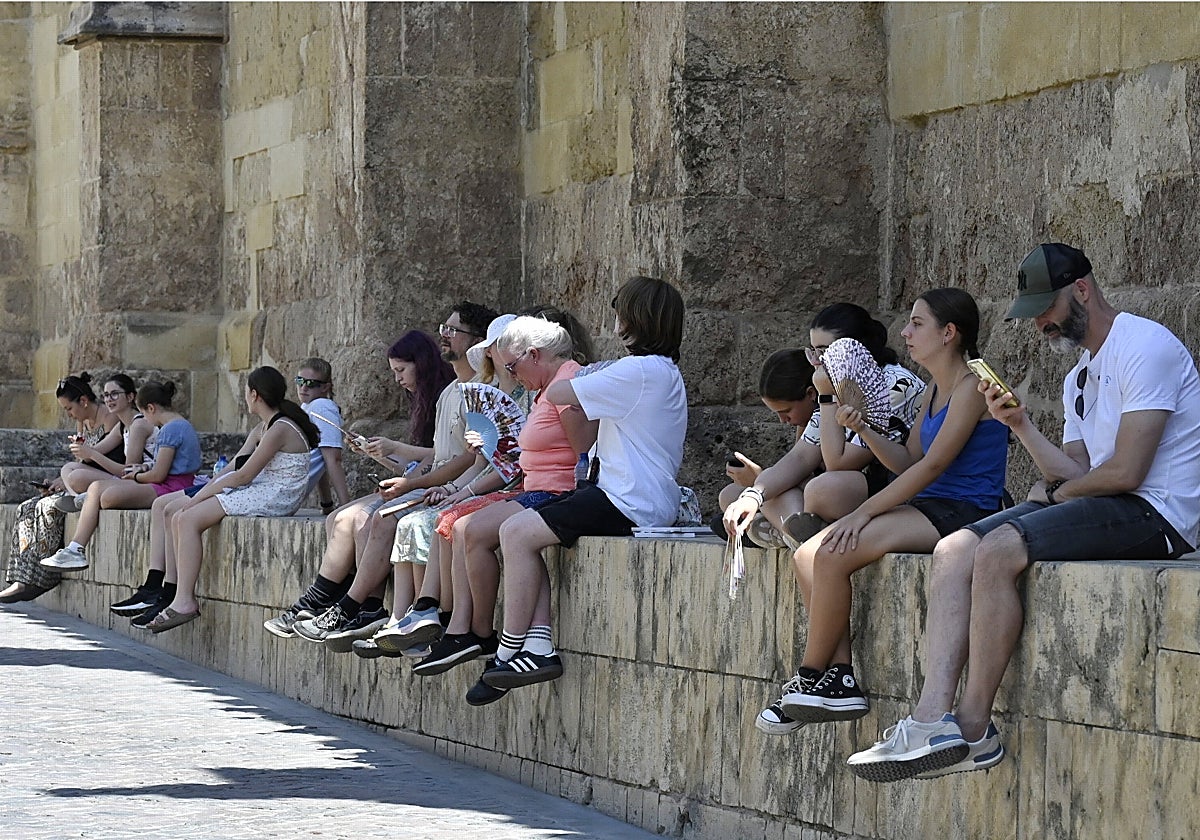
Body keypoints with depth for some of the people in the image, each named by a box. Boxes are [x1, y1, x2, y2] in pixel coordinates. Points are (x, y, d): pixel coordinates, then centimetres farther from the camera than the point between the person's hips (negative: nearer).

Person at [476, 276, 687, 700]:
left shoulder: (639, 371, -14)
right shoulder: (663, 371, 19)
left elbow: (556, 394, -9)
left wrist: (571, 376, 11)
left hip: (630, 503, -11)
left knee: (517, 533, -12)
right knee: (521, 530, 6)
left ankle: (511, 649, -7)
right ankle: (539, 644, -4)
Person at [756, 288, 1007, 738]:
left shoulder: (971, 387, -11)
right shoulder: (933, 393, 19)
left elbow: (933, 464, -16)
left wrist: (865, 511, -17)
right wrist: (862, 429, 0)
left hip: (961, 513, -10)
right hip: (924, 508, 10)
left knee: (832, 556, -24)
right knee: (808, 554, -8)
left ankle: (811, 679, -11)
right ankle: (841, 677, -15)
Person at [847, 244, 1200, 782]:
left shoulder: (1145, 346, -10)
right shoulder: (1079, 378, 22)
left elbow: (1125, 471, -18)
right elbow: (1076, 473, 11)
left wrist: (1055, 491, -1)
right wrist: (1020, 425, -1)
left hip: (1154, 514, -10)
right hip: (1107, 509, 10)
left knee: (998, 550, -28)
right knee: (954, 551, -6)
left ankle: (974, 728, -20)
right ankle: (934, 716, -22)